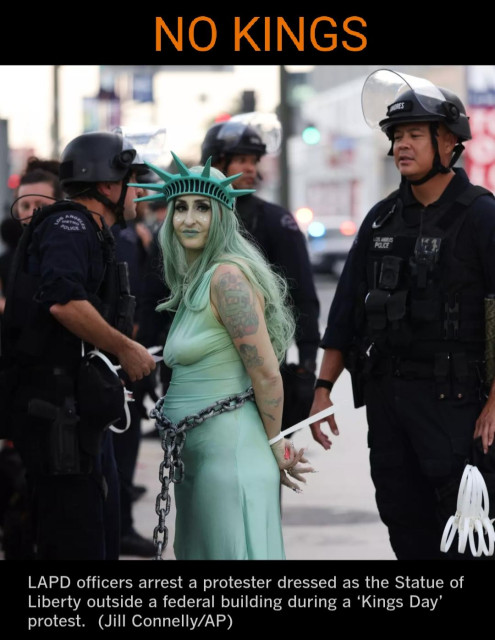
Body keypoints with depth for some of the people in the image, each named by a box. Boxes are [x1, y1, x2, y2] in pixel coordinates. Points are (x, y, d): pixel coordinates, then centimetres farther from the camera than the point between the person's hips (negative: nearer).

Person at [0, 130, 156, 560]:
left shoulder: (92, 234, 22)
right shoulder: (69, 224, -10)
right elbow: (64, 301, -28)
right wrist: (125, 348, -19)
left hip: (82, 411, 11)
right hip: (56, 410, -11)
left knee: (103, 540, 13)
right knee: (77, 543, -12)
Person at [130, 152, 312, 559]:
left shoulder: (228, 277, -14)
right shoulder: (193, 281, 15)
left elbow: (268, 376, -15)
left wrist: (275, 447, -4)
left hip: (230, 453, -10)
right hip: (196, 454, 10)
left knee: (232, 552, -7)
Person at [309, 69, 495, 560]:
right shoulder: (382, 219, 12)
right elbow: (346, 309, 15)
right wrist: (323, 387, 10)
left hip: (450, 395, -6)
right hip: (384, 394, 6)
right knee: (403, 520, 9)